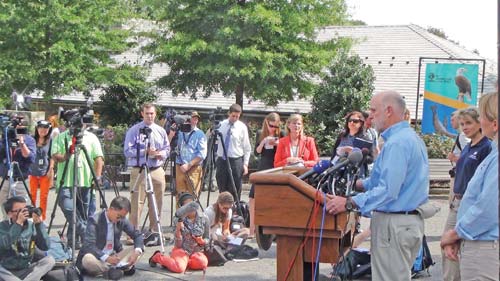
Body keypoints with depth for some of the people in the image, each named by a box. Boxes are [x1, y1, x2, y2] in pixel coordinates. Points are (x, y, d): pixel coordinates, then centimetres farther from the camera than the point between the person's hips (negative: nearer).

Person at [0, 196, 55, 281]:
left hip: (26, 271, 3)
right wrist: (18, 223, -30)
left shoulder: (32, 226, 0)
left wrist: (39, 224, -20)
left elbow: (45, 247, -11)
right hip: (7, 272, -3)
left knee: (50, 260, -17)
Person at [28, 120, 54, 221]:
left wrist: (51, 170, -6)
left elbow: (52, 157, 1)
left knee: (44, 197, 3)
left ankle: (43, 218, 10)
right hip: (33, 172, 1)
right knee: (32, 196, 6)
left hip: (45, 173, -1)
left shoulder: (50, 141, 0)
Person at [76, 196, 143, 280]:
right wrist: (106, 258, -37)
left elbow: (137, 235, 2)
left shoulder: (122, 220, -2)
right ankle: (124, 268, -25)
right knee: (88, 259, -37)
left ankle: (109, 270, -25)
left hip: (114, 256, 5)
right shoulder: (94, 220, -17)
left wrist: (137, 251, -20)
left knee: (137, 251, -9)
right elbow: (88, 245, -24)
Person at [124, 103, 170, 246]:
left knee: (156, 203, 7)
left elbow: (167, 149, 16)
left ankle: (154, 232, 16)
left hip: (157, 170, 4)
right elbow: (128, 151, -7)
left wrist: (161, 154, -6)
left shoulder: (161, 131, 13)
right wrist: (145, 151, -16)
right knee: (137, 203, -7)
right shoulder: (133, 131, -1)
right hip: (139, 170, -4)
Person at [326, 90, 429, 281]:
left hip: (394, 223, -10)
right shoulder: (409, 137, 14)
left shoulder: (397, 143, -20)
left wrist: (349, 203, -27)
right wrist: (358, 183, 19)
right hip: (410, 220, 10)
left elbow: (387, 191, -28)